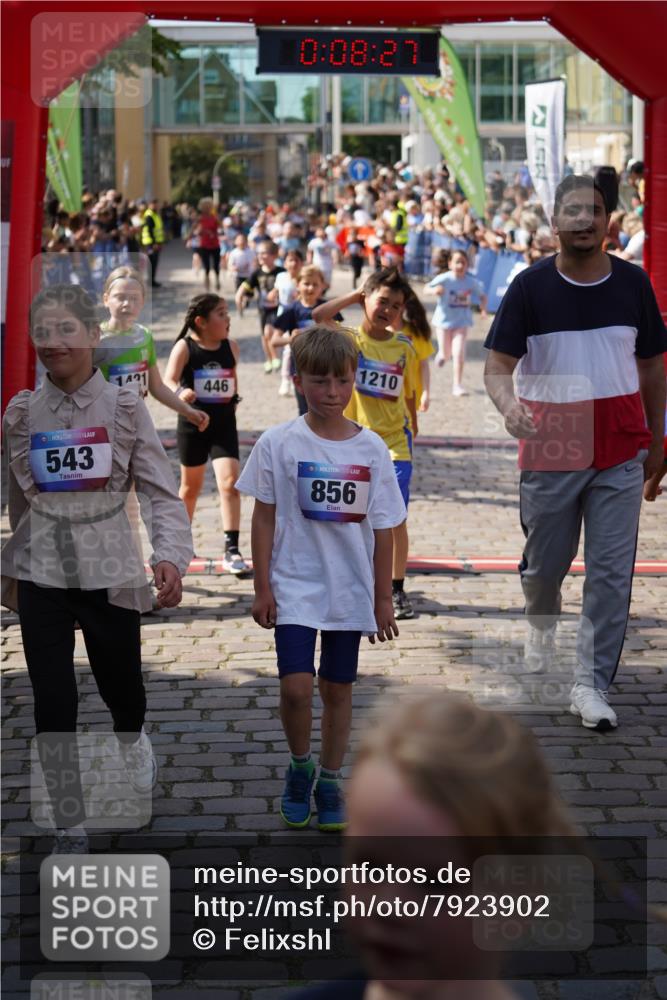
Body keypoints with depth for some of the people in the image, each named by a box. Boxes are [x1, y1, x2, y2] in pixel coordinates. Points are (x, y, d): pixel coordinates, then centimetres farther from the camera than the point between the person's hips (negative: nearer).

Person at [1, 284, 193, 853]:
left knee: (122, 686, 14)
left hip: (110, 570, -1)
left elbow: (161, 489, -6)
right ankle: (70, 828, 11)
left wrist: (170, 555, -21)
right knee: (53, 704, -2)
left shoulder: (125, 407, -5)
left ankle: (133, 743, 52)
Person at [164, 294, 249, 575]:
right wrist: (180, 393, -43)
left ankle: (231, 550, -14)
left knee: (230, 482, -15)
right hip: (192, 424, -2)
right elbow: (169, 380, -24)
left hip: (224, 424, 2)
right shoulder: (185, 347, -11)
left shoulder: (231, 347, 0)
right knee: (191, 487, 14)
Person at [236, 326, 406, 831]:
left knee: (338, 689, 10)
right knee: (296, 686, -12)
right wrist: (263, 587, -3)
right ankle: (300, 766, 15)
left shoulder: (372, 448, -2)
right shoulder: (279, 443, -6)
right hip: (294, 586, -2)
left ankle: (330, 782, 26)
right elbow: (265, 518, -1)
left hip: (350, 589, 2)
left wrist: (383, 597, 5)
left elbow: (382, 528, 3)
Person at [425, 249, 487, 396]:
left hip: (462, 322, 1)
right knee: (446, 355, 11)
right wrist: (434, 290, -39)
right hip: (444, 320, -1)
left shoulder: (472, 282, -9)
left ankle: (457, 386, -3)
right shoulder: (444, 279, -17)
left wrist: (484, 308, -13)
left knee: (459, 353, -13)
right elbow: (426, 288, -17)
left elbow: (482, 296, 5)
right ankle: (442, 354, 51)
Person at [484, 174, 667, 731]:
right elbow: (498, 366, -6)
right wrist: (509, 405, -27)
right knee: (546, 562, 12)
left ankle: (592, 685, 5)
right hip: (550, 449, -1)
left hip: (620, 451, 1)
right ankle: (541, 621, 46)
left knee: (611, 572, -2)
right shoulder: (530, 286, -3)